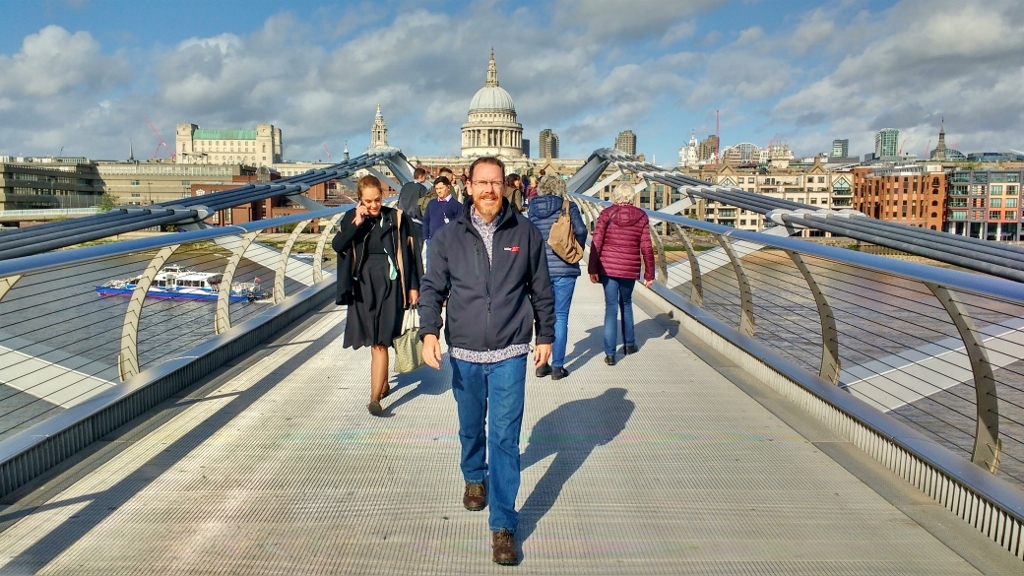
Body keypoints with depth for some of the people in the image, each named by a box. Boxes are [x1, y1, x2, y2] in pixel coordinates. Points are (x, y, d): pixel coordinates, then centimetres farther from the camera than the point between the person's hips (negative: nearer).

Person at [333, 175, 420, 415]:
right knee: (373, 339, 13)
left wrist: (413, 286, -1)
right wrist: (356, 223, -17)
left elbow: (407, 253, 0)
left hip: (388, 284, -3)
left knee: (380, 341, -9)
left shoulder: (395, 218, -2)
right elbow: (337, 246, -8)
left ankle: (375, 398, -10)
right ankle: (383, 383, 33)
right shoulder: (351, 218, 4)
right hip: (363, 285, 3)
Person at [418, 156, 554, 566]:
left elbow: (541, 290, 5)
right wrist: (429, 332, -14)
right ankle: (475, 477, 49)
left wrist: (545, 336, 7)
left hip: (510, 354, -2)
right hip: (464, 352, 2)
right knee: (470, 428, 20)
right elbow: (432, 288, 0)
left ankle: (503, 524, 7)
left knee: (504, 437, -3)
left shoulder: (525, 233, -2)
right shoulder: (449, 237, -1)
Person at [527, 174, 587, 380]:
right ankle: (557, 367, 6)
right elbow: (581, 230, -13)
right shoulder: (568, 207, -4)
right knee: (560, 317, 4)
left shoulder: (532, 209, 5)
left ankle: (541, 364, 17)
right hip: (564, 269, -3)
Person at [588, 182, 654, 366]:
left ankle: (610, 353, 1)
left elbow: (596, 243, -8)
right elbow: (646, 247, -1)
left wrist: (593, 269, -3)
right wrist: (649, 274, 6)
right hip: (630, 269, 1)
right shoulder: (641, 216, 0)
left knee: (611, 307, 4)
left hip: (607, 267, -1)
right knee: (626, 304, 22)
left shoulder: (606, 214, -4)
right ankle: (629, 344, 33)